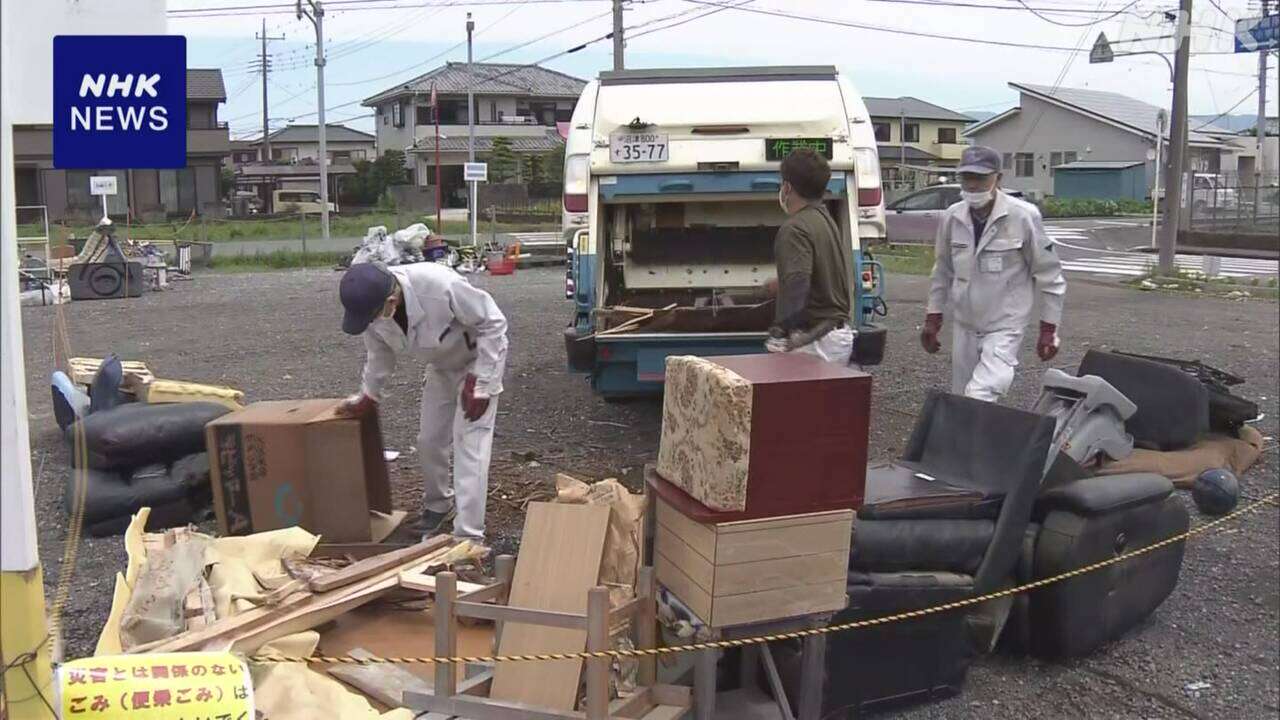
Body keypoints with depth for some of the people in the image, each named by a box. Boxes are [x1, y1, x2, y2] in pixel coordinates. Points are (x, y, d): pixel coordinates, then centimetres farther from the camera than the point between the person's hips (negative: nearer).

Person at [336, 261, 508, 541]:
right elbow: (380, 355, 2)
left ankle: (469, 537, -10)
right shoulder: (371, 305, -21)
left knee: (469, 444, -13)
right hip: (442, 365, 6)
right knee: (429, 441, 13)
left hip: (478, 360, -6)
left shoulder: (440, 286, -41)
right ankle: (437, 505, 40)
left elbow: (492, 323, -28)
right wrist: (367, 397, 10)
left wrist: (479, 384, -27)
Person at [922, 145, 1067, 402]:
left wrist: (1049, 329, -6)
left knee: (979, 399, -19)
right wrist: (933, 317, 12)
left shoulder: (1023, 216, -15)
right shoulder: (952, 217, -3)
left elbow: (1048, 274, -8)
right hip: (964, 324, 5)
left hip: (1004, 325, -5)